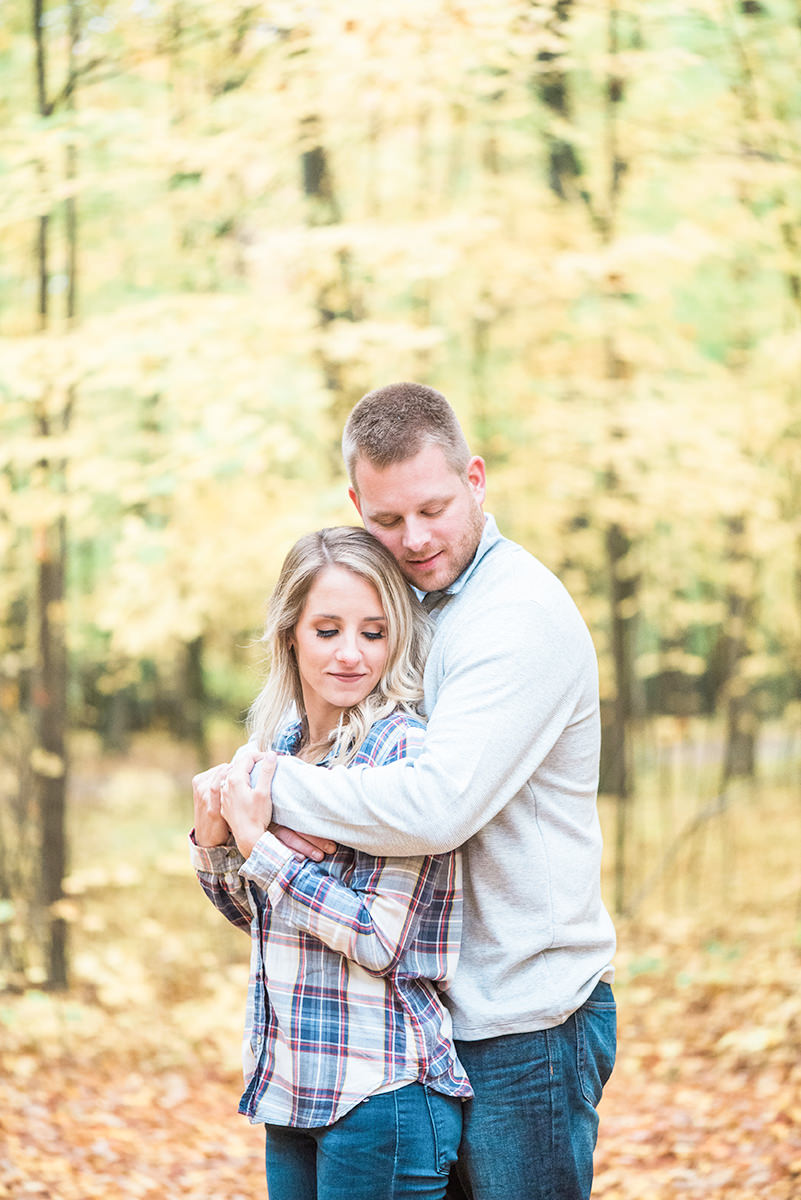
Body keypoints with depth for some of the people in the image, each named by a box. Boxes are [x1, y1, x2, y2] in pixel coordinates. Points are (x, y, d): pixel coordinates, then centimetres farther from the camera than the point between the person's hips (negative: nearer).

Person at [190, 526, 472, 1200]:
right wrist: (213, 840, -2)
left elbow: (381, 941, -19)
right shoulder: (277, 747, 6)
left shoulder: (406, 751, -14)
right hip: (290, 1083, 7)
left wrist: (259, 845, -17)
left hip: (381, 1093, -7)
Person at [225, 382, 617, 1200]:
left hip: (525, 1024, -8)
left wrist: (277, 787, -17)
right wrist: (291, 815, -8)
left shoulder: (522, 618, -18)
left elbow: (438, 807, -29)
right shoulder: (404, 603, 11)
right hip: (437, 1011, 8)